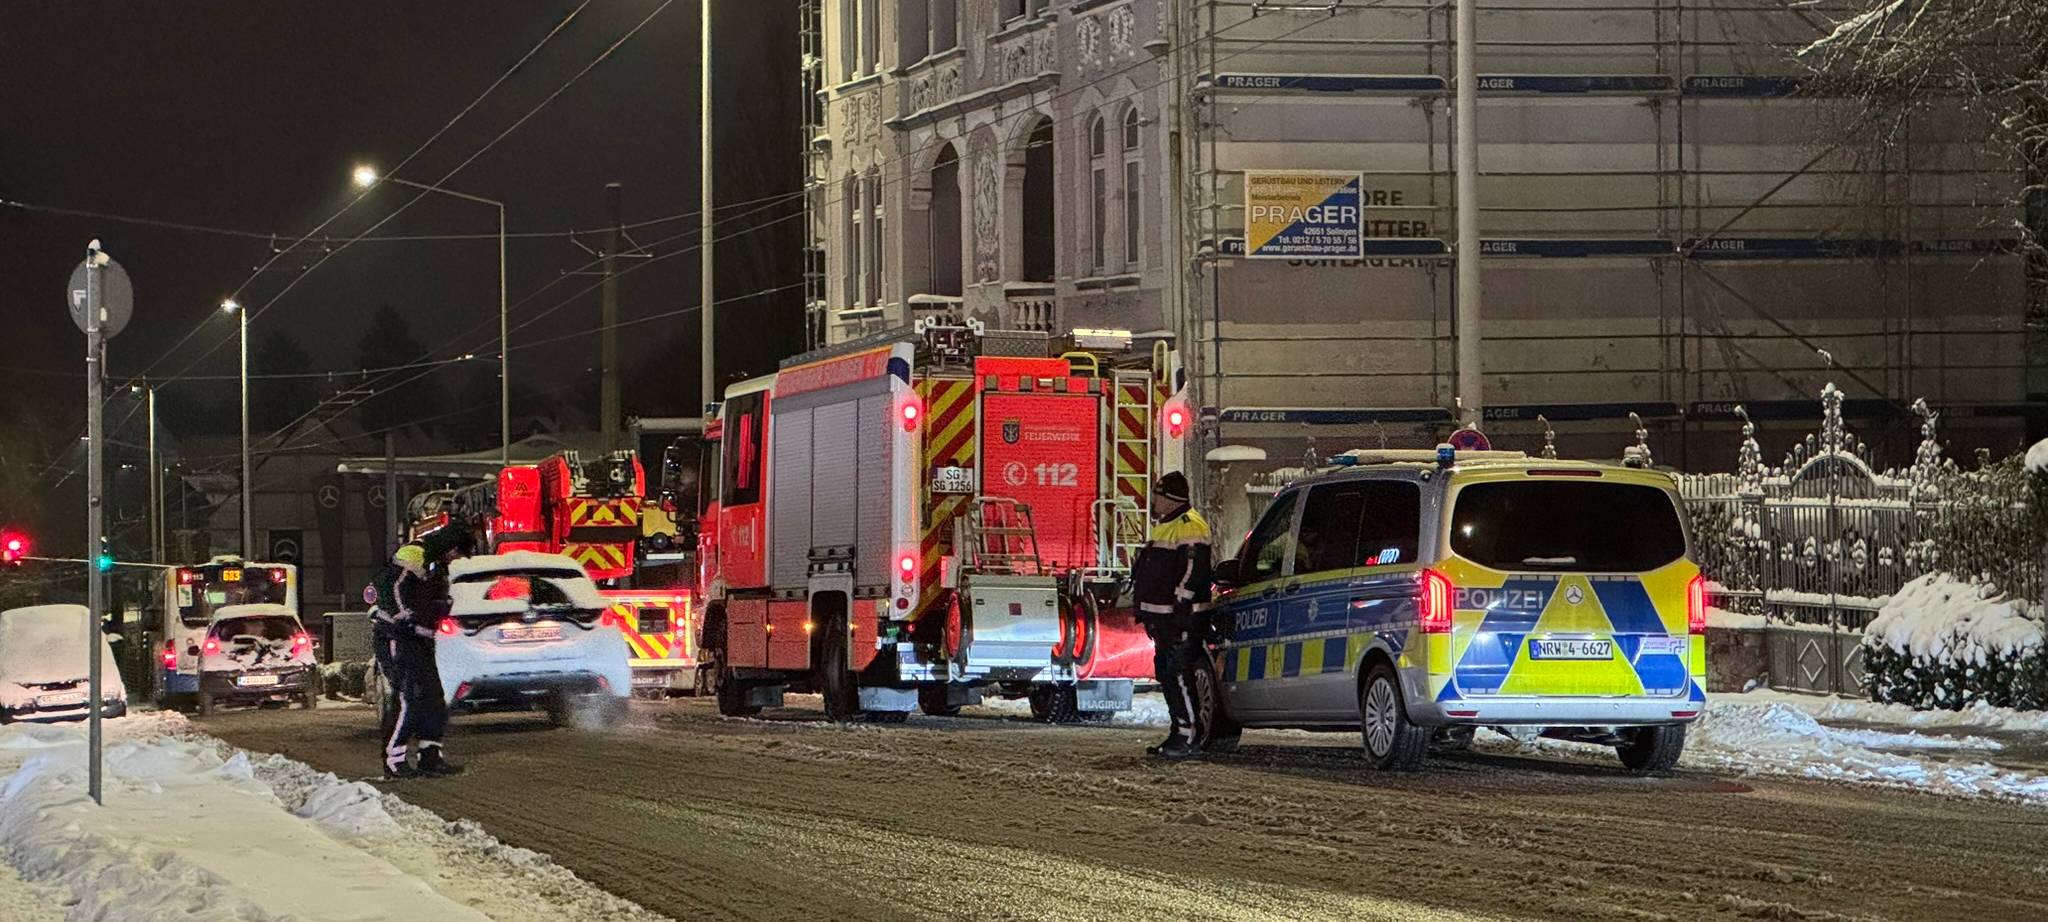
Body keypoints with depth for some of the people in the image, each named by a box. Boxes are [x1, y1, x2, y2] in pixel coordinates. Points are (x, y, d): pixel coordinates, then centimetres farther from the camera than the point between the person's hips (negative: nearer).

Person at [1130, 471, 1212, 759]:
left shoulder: (1189, 527, -13)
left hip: (1181, 617, -11)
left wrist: (1182, 607, -23)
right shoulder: (1166, 526, 22)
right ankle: (1180, 734, 17)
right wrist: (1146, 612, 28)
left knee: (1178, 676, -14)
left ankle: (1189, 737, -14)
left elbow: (1192, 572, -20)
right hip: (1163, 616, 11)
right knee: (1167, 675, 12)